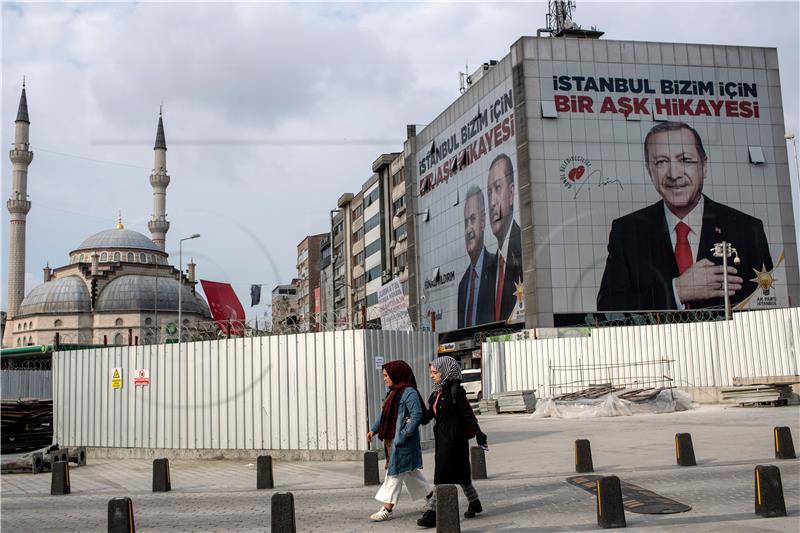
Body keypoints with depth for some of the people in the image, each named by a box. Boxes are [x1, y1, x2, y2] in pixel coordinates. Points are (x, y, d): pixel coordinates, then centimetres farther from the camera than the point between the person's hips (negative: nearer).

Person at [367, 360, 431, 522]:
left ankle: (387, 509, 0)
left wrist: (405, 434, -23)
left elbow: (417, 414, -21)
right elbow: (384, 413, 20)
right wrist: (374, 429, 11)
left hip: (402, 442, -9)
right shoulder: (393, 392, 14)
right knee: (410, 471, 16)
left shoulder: (409, 392, -15)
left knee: (394, 472, -5)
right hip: (392, 439, 9)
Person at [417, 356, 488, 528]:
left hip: (454, 438, -8)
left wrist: (479, 435, -14)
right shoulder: (438, 392, 10)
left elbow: (468, 414, -14)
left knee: (443, 476, -7)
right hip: (442, 437, 8)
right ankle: (474, 503, 32)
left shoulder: (455, 391, -14)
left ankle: (431, 513, -6)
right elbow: (430, 414, 12)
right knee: (459, 474, 18)